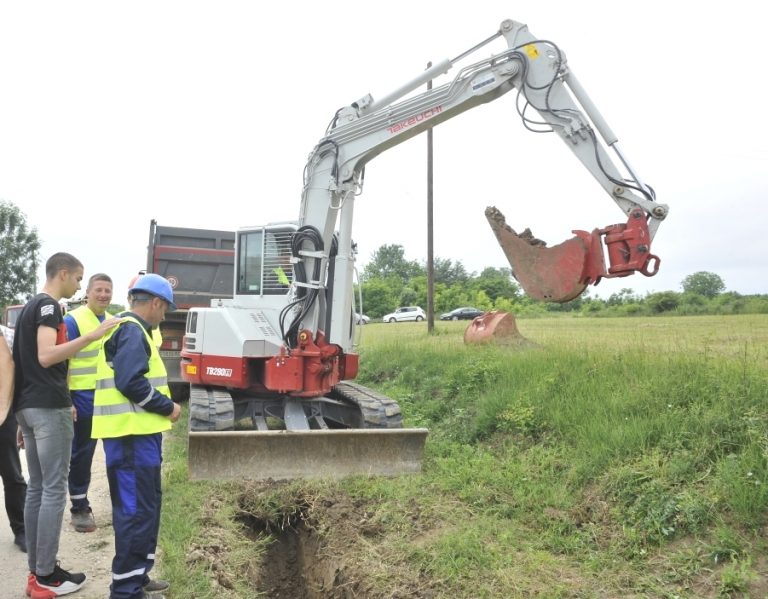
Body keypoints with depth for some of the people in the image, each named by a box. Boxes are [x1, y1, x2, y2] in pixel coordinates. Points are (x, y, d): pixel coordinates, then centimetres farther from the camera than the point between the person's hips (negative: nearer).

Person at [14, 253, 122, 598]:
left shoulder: (30, 306, 19)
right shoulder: (49, 306, -11)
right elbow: (46, 356, -24)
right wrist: (93, 336, -32)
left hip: (27, 406, 10)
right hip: (48, 408, -10)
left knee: (37, 488, 11)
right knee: (54, 490, -5)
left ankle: (36, 571, 16)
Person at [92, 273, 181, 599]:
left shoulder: (130, 329, 19)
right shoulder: (132, 331, -15)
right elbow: (130, 383, -25)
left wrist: (161, 404, 13)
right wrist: (167, 407, -14)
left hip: (137, 432, 11)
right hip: (132, 434, -11)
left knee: (146, 504, 18)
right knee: (136, 509, -5)